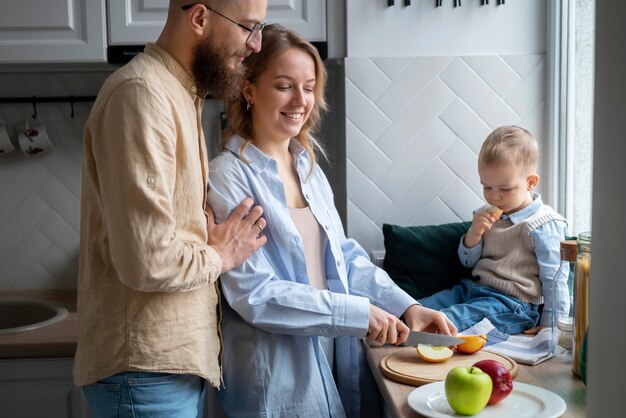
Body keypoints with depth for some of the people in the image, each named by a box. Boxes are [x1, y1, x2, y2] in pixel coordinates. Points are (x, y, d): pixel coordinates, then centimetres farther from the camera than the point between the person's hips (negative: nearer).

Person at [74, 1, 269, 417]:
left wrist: (212, 239, -1)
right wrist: (220, 256, -8)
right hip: (147, 370, -9)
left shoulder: (180, 93, 12)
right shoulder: (142, 93, -19)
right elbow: (148, 261, -25)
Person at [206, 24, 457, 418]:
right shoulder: (229, 176, -15)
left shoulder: (308, 165, 8)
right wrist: (360, 313, -21)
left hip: (336, 360, 7)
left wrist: (406, 307, -5)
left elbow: (345, 256, 9)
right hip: (275, 373, -7)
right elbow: (253, 294, -20)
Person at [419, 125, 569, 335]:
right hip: (472, 288, 8)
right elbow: (468, 262, 17)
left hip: (511, 303, -8)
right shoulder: (487, 216, 13)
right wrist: (474, 234, -3)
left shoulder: (543, 225, -10)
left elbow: (555, 279, -10)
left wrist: (550, 325, -12)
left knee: (454, 318, -33)